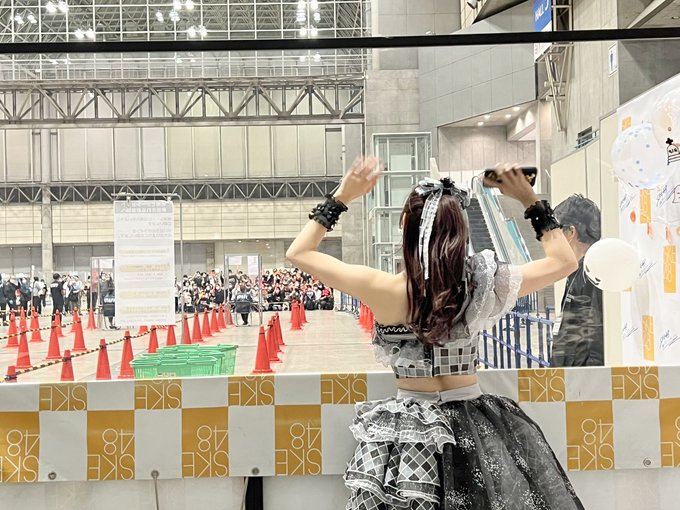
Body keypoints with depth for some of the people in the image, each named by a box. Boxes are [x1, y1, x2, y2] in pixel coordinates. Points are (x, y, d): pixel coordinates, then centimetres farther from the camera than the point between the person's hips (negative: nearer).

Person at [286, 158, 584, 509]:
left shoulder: (386, 290, -18)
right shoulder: (480, 284, -13)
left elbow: (298, 253, -8)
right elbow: (564, 261, 1)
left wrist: (340, 197, -5)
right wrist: (531, 201, 2)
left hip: (408, 428, -1)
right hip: (474, 426, 2)